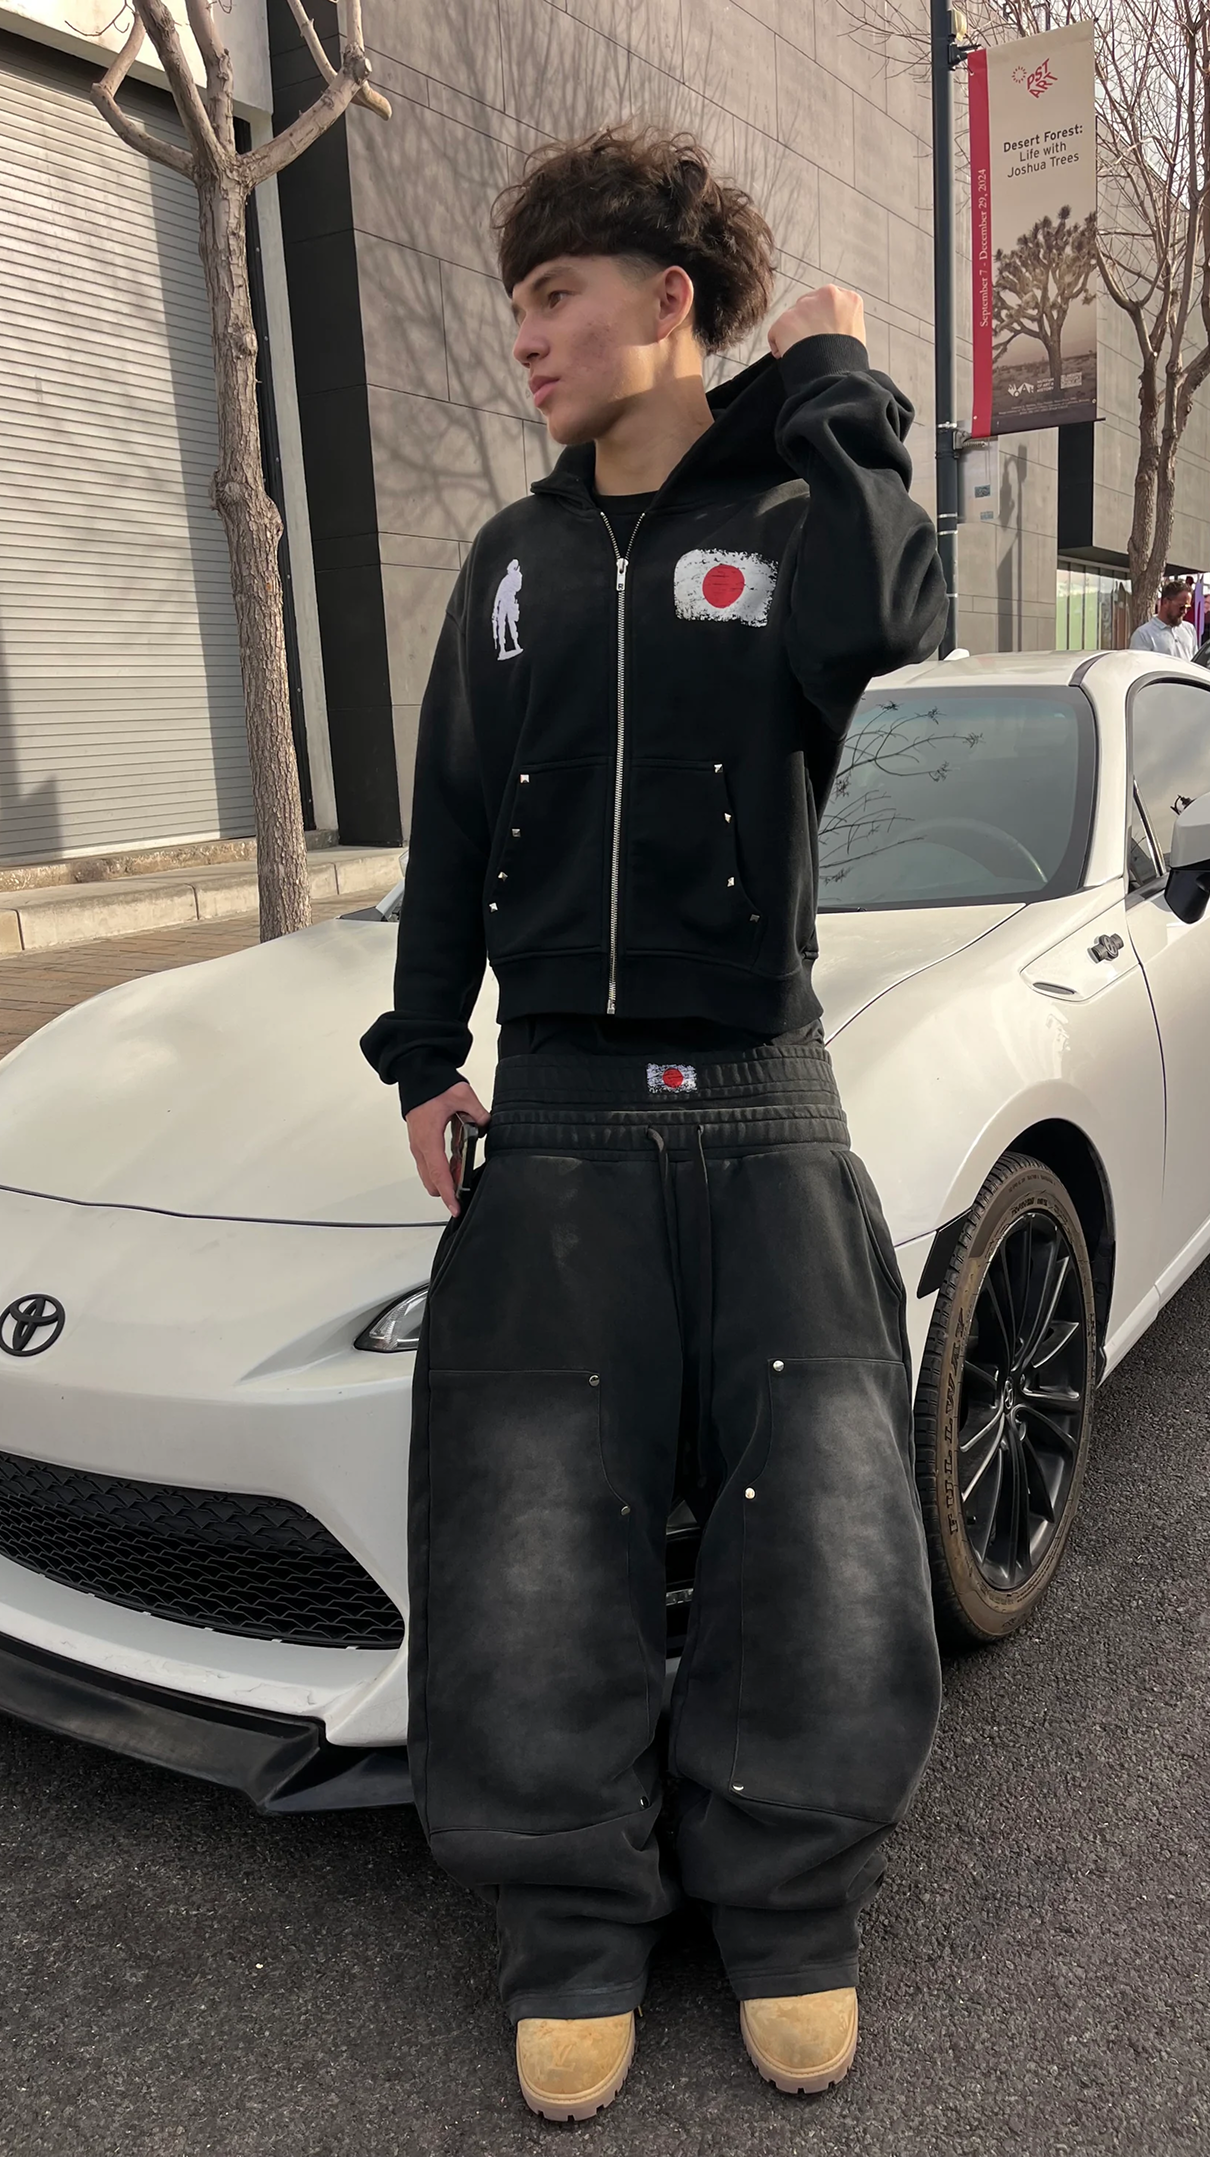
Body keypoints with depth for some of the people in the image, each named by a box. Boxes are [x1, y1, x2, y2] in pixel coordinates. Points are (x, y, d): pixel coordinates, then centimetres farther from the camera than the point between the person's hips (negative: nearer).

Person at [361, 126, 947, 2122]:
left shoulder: (789, 523, 5)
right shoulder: (518, 560, 16)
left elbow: (885, 623, -21)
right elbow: (451, 829, 16)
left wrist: (835, 393, -6)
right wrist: (425, 1051, 11)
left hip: (761, 1109, -2)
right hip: (553, 1118, 3)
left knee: (830, 1561, -6)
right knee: (528, 1574, -6)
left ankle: (785, 1900, 21)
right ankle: (579, 1924, 18)